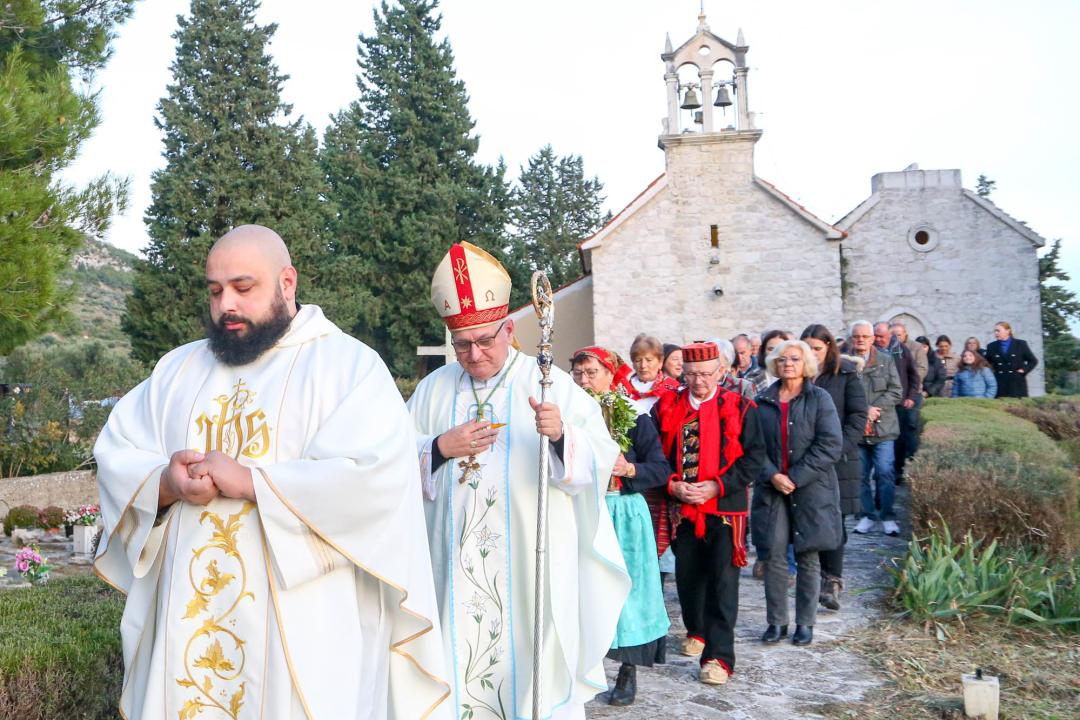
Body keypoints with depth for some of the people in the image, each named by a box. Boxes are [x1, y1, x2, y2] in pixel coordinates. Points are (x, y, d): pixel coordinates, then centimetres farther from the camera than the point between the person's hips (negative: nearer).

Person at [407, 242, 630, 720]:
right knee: (461, 652, 9)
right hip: (457, 565, 3)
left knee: (533, 659, 2)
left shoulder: (551, 384, -2)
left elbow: (601, 458, -10)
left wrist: (562, 435, -30)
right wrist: (441, 447, -10)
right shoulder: (434, 389, 8)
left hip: (532, 564, -3)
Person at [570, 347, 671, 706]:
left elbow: (660, 468, -4)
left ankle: (628, 672, 17)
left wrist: (629, 469, -20)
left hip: (622, 513, -3)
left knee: (623, 585, 1)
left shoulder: (633, 414, -4)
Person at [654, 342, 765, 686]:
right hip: (682, 508, 3)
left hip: (725, 508, -3)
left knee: (723, 579, -4)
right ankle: (697, 631, 38)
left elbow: (754, 457, -4)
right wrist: (673, 485, -9)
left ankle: (718, 655, 2)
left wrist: (717, 486, -14)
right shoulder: (666, 408, 5)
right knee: (687, 575, 13)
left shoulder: (739, 408, -1)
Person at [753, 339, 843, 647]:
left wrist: (795, 477, -13)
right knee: (774, 557, 0)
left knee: (808, 558, 6)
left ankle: (805, 622, 20)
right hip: (771, 489, 2)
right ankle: (776, 621, 14)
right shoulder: (763, 401, 6)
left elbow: (831, 445, -9)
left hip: (811, 491, -1)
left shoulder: (820, 399, 0)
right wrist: (772, 476, -13)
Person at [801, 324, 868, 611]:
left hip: (838, 460, -3)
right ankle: (827, 575, 19)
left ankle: (833, 582, 0)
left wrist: (840, 447, -14)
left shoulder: (846, 375, 1)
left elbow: (858, 417, -2)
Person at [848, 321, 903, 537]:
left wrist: (874, 409, -10)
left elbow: (896, 391, 2)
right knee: (861, 475, 6)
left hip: (882, 429, 0)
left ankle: (887, 517, 10)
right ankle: (867, 515, 18)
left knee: (885, 474, -2)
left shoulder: (886, 360, 7)